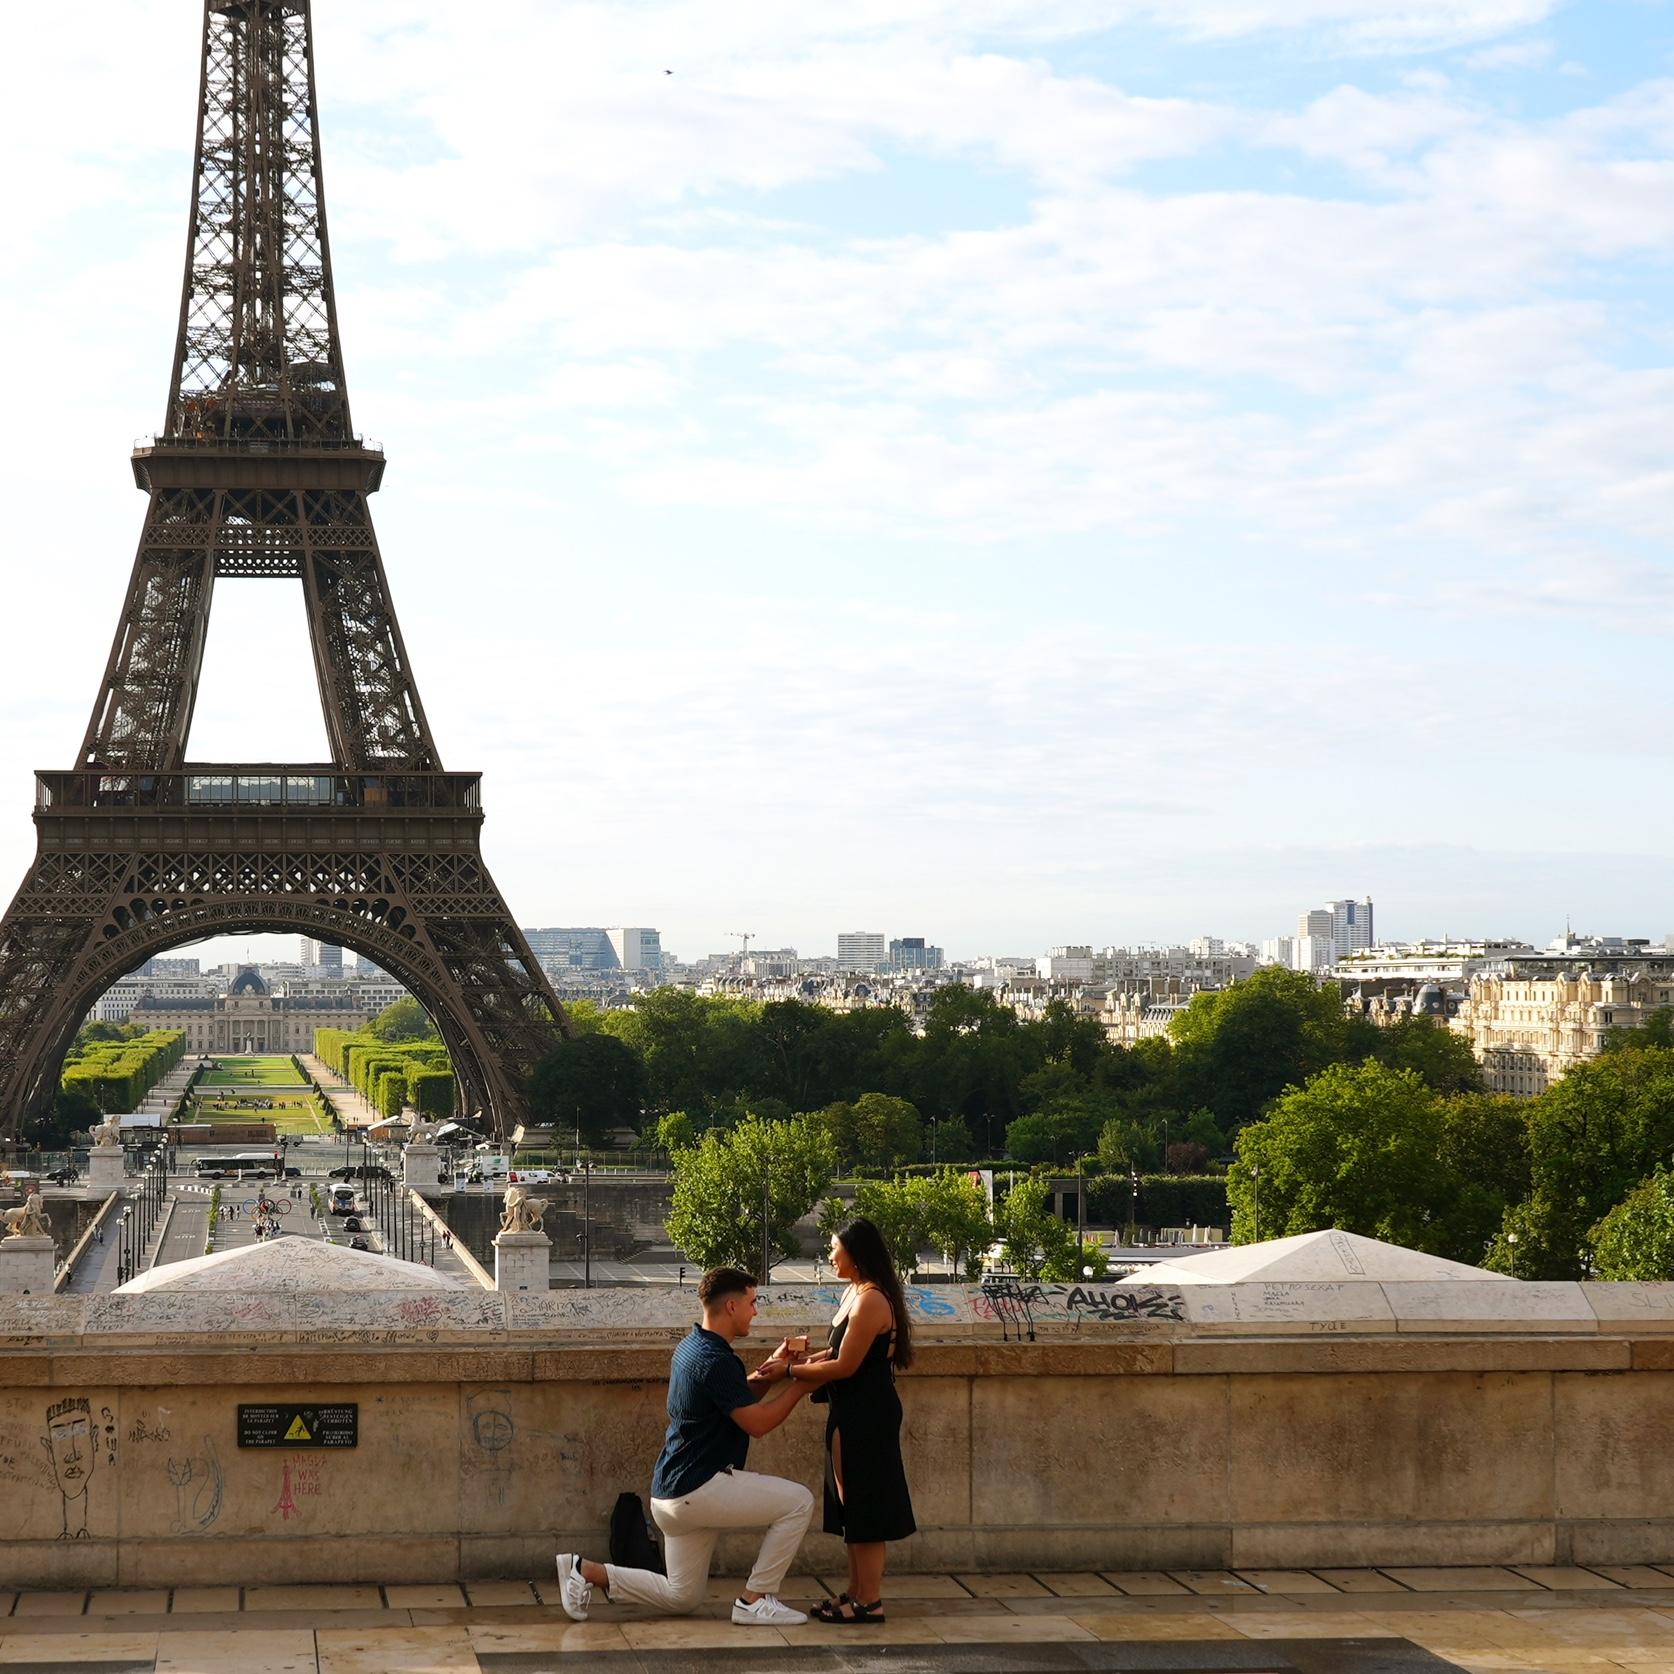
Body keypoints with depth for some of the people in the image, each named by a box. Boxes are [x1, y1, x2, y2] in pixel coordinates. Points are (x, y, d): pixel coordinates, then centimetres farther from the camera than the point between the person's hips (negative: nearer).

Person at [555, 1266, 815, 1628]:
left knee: (682, 1598, 18)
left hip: (673, 1493, 10)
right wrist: (801, 1384, -8)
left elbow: (738, 1399, 23)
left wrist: (767, 1373, 5)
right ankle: (755, 1600, -3)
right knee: (797, 1502, -8)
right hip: (697, 1488, -10)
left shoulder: (692, 1347, 13)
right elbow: (757, 1422, -17)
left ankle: (587, 1571, 10)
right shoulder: (715, 1361, -19)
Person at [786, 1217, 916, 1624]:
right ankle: (857, 1592, 22)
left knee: (863, 1508, -4)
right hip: (852, 1412, 10)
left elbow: (845, 1365, -20)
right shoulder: (855, 1293, 12)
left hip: (867, 1416, -10)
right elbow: (839, 1352, 14)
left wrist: (792, 1371, -13)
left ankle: (869, 1601, 2)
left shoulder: (870, 1300, -20)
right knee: (853, 1507, 15)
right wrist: (804, 1361, -1)